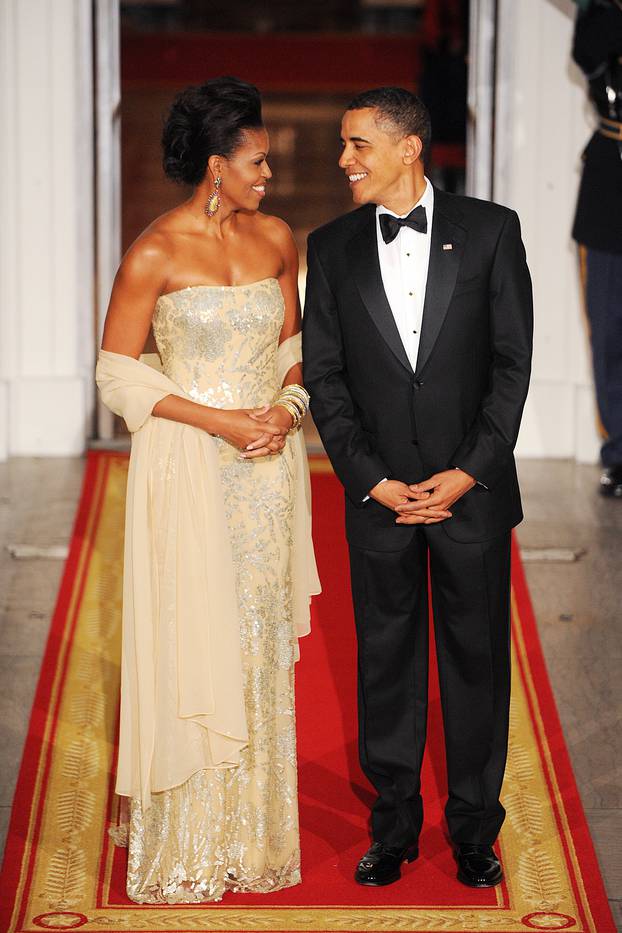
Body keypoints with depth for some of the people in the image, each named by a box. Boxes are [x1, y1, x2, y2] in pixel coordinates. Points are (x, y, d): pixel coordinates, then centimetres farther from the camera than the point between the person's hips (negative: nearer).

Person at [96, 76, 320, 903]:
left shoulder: (277, 239, 5)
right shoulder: (155, 254, -10)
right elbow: (118, 372, -8)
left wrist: (287, 408, -6)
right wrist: (221, 421, -14)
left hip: (268, 464, 5)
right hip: (187, 467, -5)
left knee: (261, 643, 9)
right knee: (191, 645, 0)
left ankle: (253, 831, 21)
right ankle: (186, 847, 12)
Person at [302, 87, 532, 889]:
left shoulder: (489, 230, -2)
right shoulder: (332, 247, 3)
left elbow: (513, 361, -3)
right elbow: (324, 376, 2)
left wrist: (468, 474, -11)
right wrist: (375, 482, -8)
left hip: (473, 491, -1)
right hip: (379, 494, 2)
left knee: (477, 657, 7)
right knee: (385, 660, 9)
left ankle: (475, 829, 21)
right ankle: (393, 828, 22)